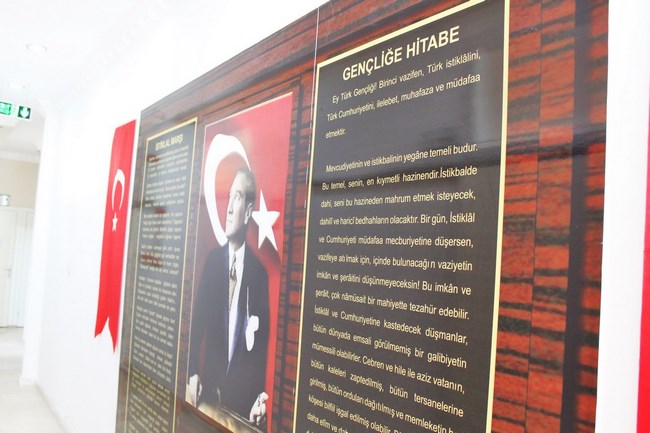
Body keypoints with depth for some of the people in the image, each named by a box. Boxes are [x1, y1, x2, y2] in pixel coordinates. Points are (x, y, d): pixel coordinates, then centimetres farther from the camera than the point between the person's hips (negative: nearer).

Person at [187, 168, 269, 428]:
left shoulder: (258, 270, -9)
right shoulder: (213, 259, 1)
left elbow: (263, 336, -5)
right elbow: (198, 318, 3)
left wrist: (261, 395, -10)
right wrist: (193, 374, -3)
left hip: (244, 392, -2)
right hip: (210, 384, 3)